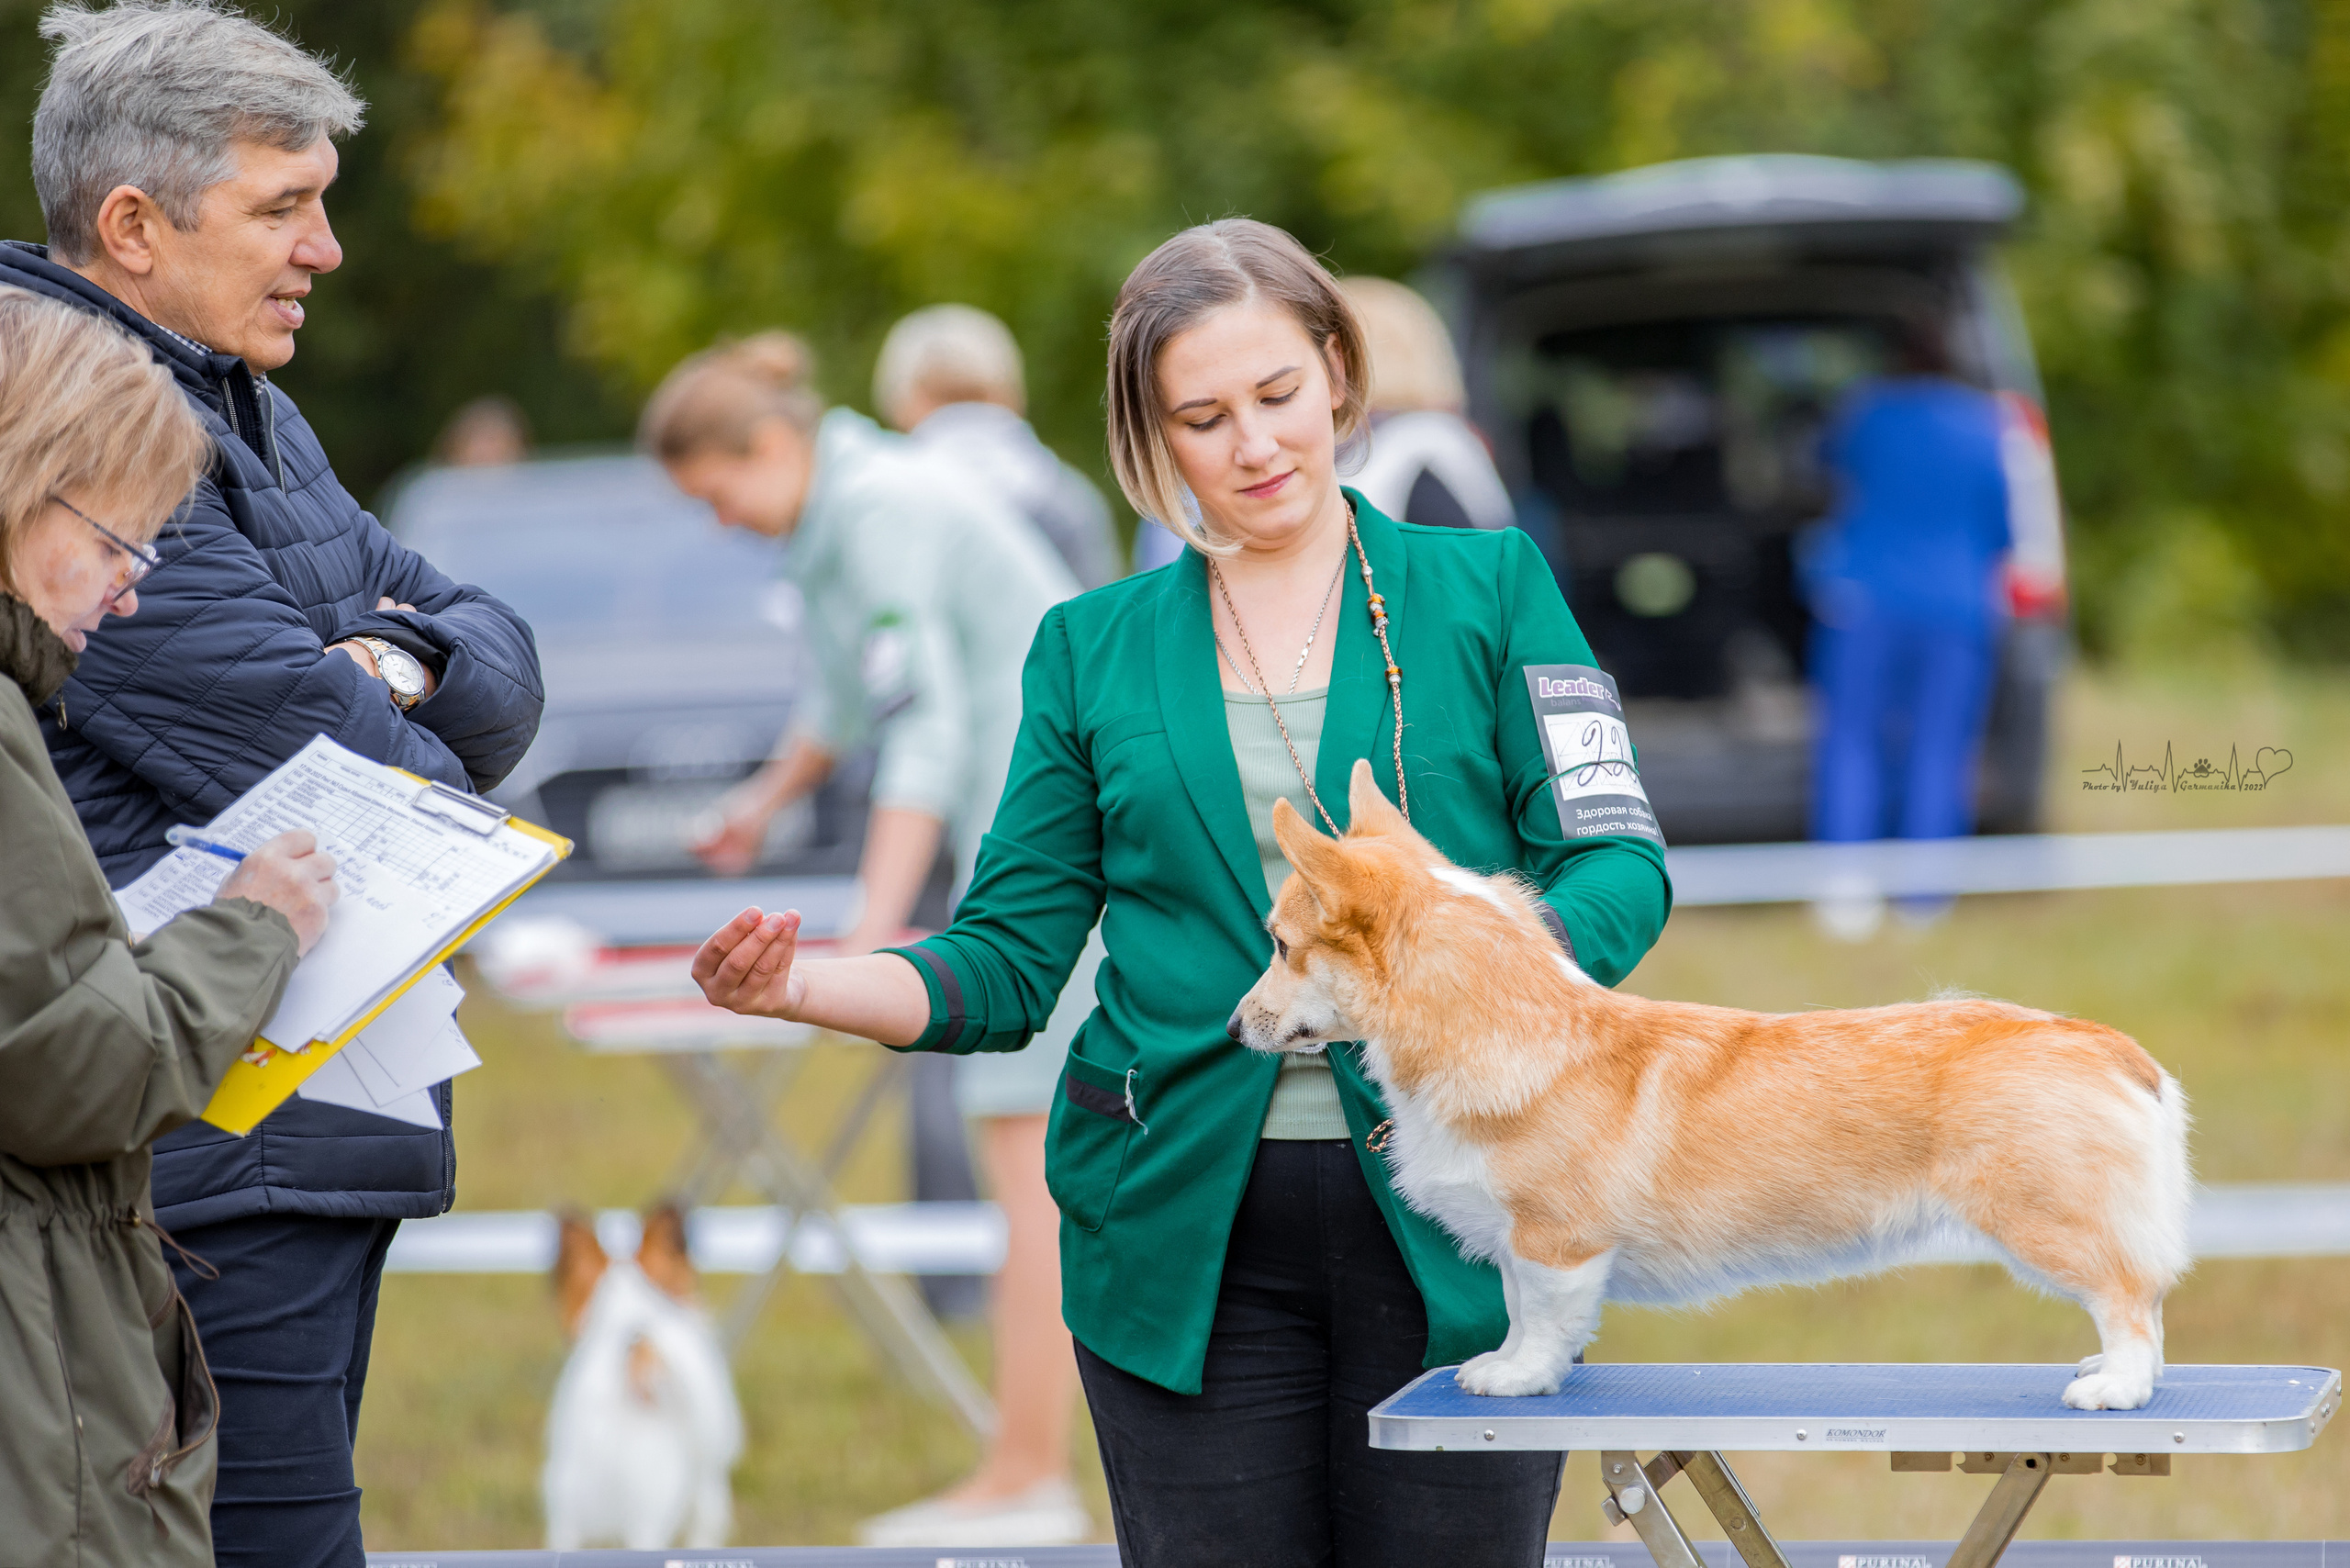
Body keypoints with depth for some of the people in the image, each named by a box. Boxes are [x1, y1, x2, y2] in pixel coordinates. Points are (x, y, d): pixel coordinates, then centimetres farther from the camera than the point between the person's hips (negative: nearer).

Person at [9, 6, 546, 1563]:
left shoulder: (249, 412, 18)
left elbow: (502, 660, 16)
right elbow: (316, 752, -20)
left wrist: (412, 663, -8)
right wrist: (428, 752, 3)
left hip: (308, 1129, 10)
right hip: (208, 1157, -10)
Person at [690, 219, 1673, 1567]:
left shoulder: (1489, 589, 6)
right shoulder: (1092, 648, 11)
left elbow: (1617, 863, -1)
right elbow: (1013, 962, 9)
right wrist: (802, 987, -9)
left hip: (1451, 1231, -1)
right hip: (1189, 1238, 1)